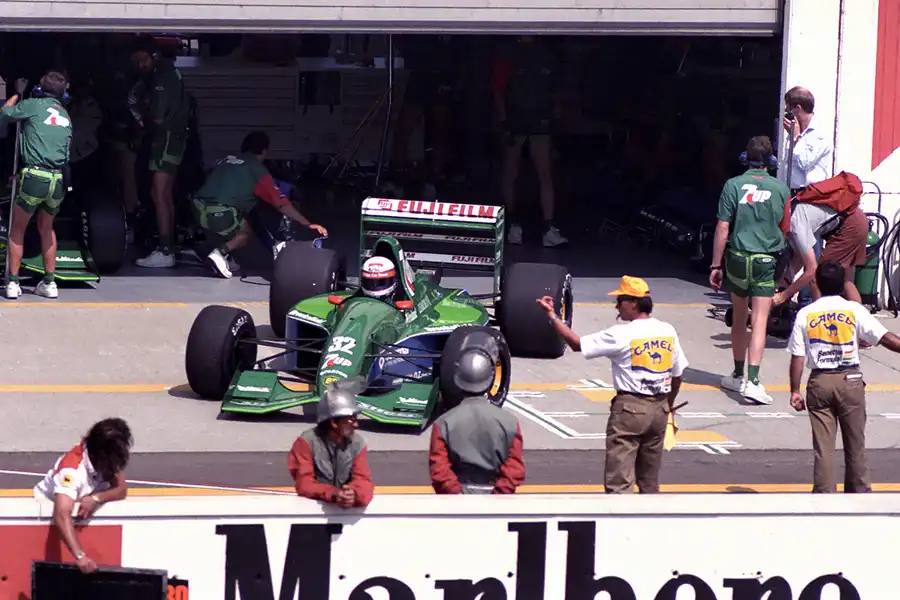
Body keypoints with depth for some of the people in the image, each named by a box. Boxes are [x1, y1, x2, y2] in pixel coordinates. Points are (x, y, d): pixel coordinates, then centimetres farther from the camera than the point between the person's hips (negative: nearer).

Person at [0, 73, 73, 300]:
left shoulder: (34, 105, 2)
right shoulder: (66, 117, 19)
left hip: (35, 176, -5)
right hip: (59, 179, 5)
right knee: (46, 228, 25)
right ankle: (49, 282, 20)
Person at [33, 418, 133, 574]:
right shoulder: (72, 469, -40)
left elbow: (122, 490, -21)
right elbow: (62, 516, -50)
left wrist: (96, 499, -43)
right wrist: (80, 556, -63)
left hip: (82, 506, 6)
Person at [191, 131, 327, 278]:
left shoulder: (228, 159, 23)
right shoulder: (258, 170, 5)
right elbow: (281, 203, 1)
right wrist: (308, 224, 2)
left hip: (198, 206, 7)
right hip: (219, 212, -7)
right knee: (246, 233, 21)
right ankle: (221, 252, -3)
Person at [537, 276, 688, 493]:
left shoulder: (622, 335, -13)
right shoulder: (668, 331, 5)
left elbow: (577, 344, -9)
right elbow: (678, 373, 12)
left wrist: (552, 316, -2)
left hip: (630, 407, -6)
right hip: (659, 409, 6)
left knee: (619, 479, -7)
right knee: (650, 478, 18)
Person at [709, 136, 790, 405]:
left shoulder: (733, 185, -5)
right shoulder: (780, 189, -3)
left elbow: (723, 228, -6)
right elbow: (784, 229, 9)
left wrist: (716, 265, 0)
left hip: (738, 258, 1)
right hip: (766, 261, -1)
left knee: (739, 317, 18)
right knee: (759, 322, -5)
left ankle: (738, 375, 28)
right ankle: (752, 380, -17)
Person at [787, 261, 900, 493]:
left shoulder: (805, 315, 0)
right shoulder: (854, 310, -4)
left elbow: (797, 358, -1)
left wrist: (795, 391, 4)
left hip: (819, 382, 1)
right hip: (850, 380, -1)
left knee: (823, 446, 3)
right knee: (855, 443, 11)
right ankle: (859, 493, 18)